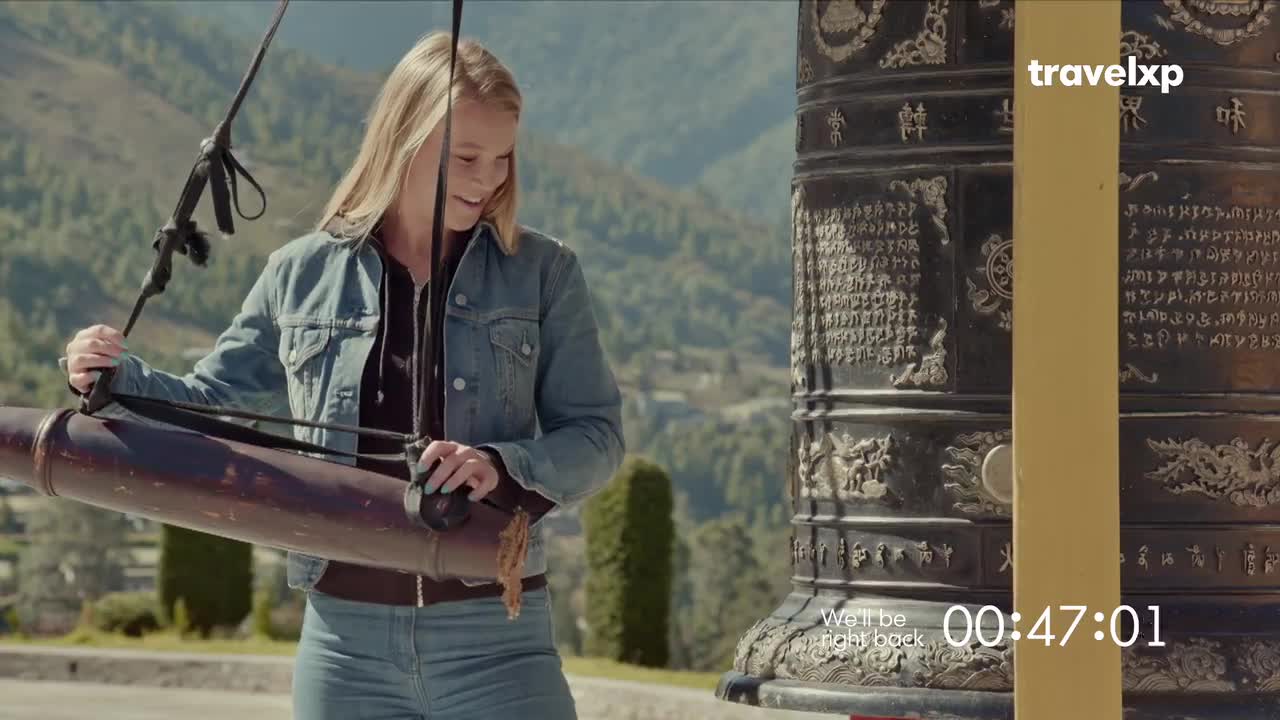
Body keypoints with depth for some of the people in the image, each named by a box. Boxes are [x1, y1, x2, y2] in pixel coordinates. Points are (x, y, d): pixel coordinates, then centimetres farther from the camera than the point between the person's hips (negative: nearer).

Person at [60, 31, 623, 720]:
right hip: (345, 637, 2)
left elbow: (596, 434, 0)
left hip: (495, 636, -2)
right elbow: (218, 404, 16)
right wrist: (118, 377, -3)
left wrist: (503, 468, -20)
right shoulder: (301, 275, 6)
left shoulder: (542, 272, 2)